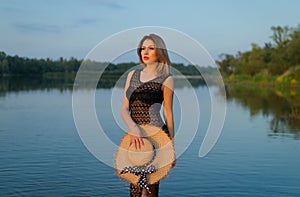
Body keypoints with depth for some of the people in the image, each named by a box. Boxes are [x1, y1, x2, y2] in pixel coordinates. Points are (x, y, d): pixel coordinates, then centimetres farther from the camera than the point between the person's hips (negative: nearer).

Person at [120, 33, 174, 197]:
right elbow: (124, 108, 5)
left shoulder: (165, 79, 0)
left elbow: (168, 113, 1)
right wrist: (133, 128, -15)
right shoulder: (132, 75, 12)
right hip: (136, 135, 5)